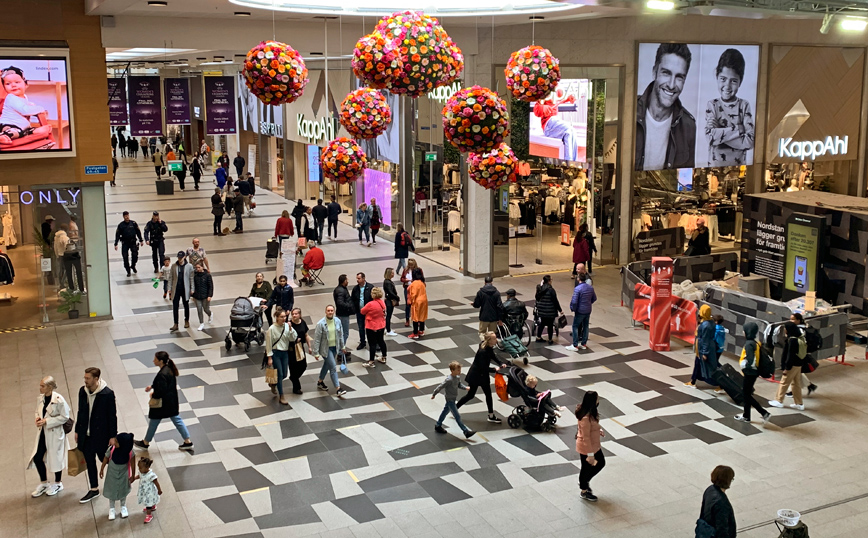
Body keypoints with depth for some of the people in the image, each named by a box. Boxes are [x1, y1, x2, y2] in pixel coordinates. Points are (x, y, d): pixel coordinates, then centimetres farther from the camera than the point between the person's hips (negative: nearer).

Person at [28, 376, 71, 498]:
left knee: (56, 458, 8)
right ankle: (43, 483, 28)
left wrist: (47, 421, -20)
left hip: (55, 433, -6)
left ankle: (57, 484, 29)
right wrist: (38, 418, -7)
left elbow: (65, 417, -16)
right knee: (37, 457, 7)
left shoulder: (59, 400, -19)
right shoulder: (40, 399, 1)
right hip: (42, 433, 6)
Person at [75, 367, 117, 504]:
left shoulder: (107, 394, -19)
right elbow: (80, 412, 10)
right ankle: (94, 490, 27)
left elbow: (112, 416, -13)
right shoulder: (82, 391, -1)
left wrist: (113, 436, -11)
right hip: (86, 435, 5)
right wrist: (77, 431, 12)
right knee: (90, 462, 14)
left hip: (101, 435, -5)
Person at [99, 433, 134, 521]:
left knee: (123, 489, 20)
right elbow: (106, 458, -10)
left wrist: (133, 475, -3)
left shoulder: (129, 451, -29)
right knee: (111, 490, 16)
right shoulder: (111, 449, -30)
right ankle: (111, 509, 41)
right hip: (112, 473, 0)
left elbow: (132, 462, -13)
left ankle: (123, 507, 46)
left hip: (123, 473, 0)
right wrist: (102, 469, 3)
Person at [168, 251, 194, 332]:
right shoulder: (174, 266, -2)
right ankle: (175, 324, 5)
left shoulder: (189, 266, -6)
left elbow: (191, 278, -4)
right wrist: (169, 289, 0)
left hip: (185, 289, -1)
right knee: (175, 307, -1)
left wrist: (192, 289, -6)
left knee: (186, 306, 15)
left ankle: (186, 321, 34)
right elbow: (170, 278, 2)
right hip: (176, 289, 1)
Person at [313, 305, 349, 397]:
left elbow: (341, 335, 9)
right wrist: (316, 353, -15)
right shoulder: (321, 324, -18)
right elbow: (317, 339, -15)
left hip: (334, 348, 6)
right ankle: (337, 389, -6)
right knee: (333, 367, -9)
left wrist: (343, 346, 14)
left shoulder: (338, 321, -3)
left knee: (327, 365, 21)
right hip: (326, 349, -6)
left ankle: (320, 382, 43)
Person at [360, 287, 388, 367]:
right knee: (381, 341, 20)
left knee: (372, 343, -1)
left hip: (372, 327, -7)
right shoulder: (383, 302, -1)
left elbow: (362, 311, -10)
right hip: (381, 326, 7)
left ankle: (371, 362, 5)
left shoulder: (370, 304, -24)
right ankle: (384, 358, 32)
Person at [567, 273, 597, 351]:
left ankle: (575, 345, 2)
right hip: (588, 310, 6)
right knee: (585, 326, 16)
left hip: (580, 311, -6)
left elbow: (574, 301, -23)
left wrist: (573, 309, -8)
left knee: (575, 326, 3)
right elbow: (594, 298, 13)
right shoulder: (591, 288, 1)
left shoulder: (577, 289, -20)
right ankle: (584, 344, 24)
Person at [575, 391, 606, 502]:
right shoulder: (586, 418, -34)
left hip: (594, 445, 9)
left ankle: (584, 481, 41)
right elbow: (586, 437, -28)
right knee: (587, 467, 12)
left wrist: (599, 430, 0)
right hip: (586, 447, -9)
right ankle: (584, 491, 36)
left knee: (601, 463, 22)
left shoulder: (591, 411, -6)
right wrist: (590, 454, -22)